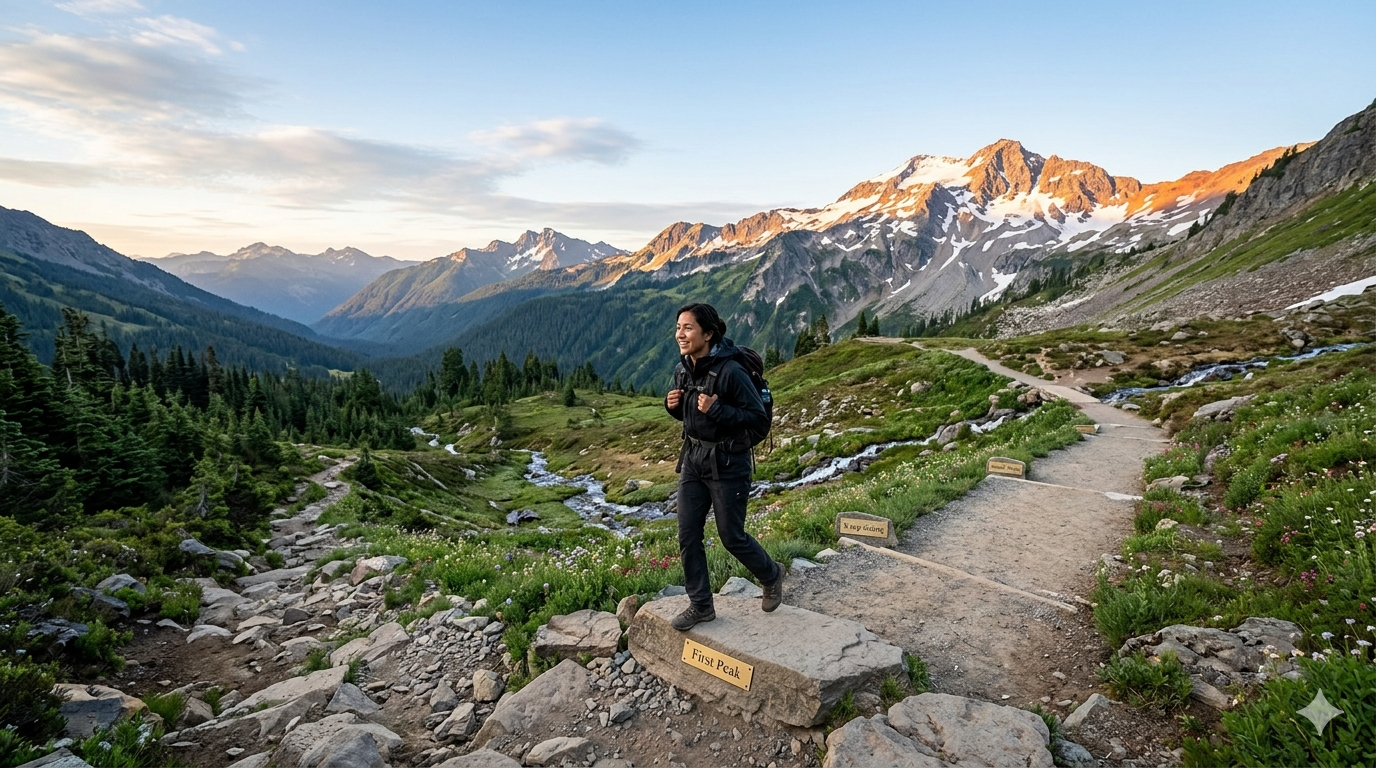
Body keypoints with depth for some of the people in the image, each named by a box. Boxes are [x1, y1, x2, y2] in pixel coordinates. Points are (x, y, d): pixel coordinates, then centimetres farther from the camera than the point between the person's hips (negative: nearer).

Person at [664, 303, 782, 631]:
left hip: (727, 463, -7)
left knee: (731, 536, 6)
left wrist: (716, 410, -28)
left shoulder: (730, 372, -21)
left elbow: (760, 419, -19)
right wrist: (672, 405, -6)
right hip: (693, 459, 7)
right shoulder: (683, 370, 1)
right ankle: (700, 605, 24)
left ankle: (771, 575, 36)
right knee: (687, 535, 7)